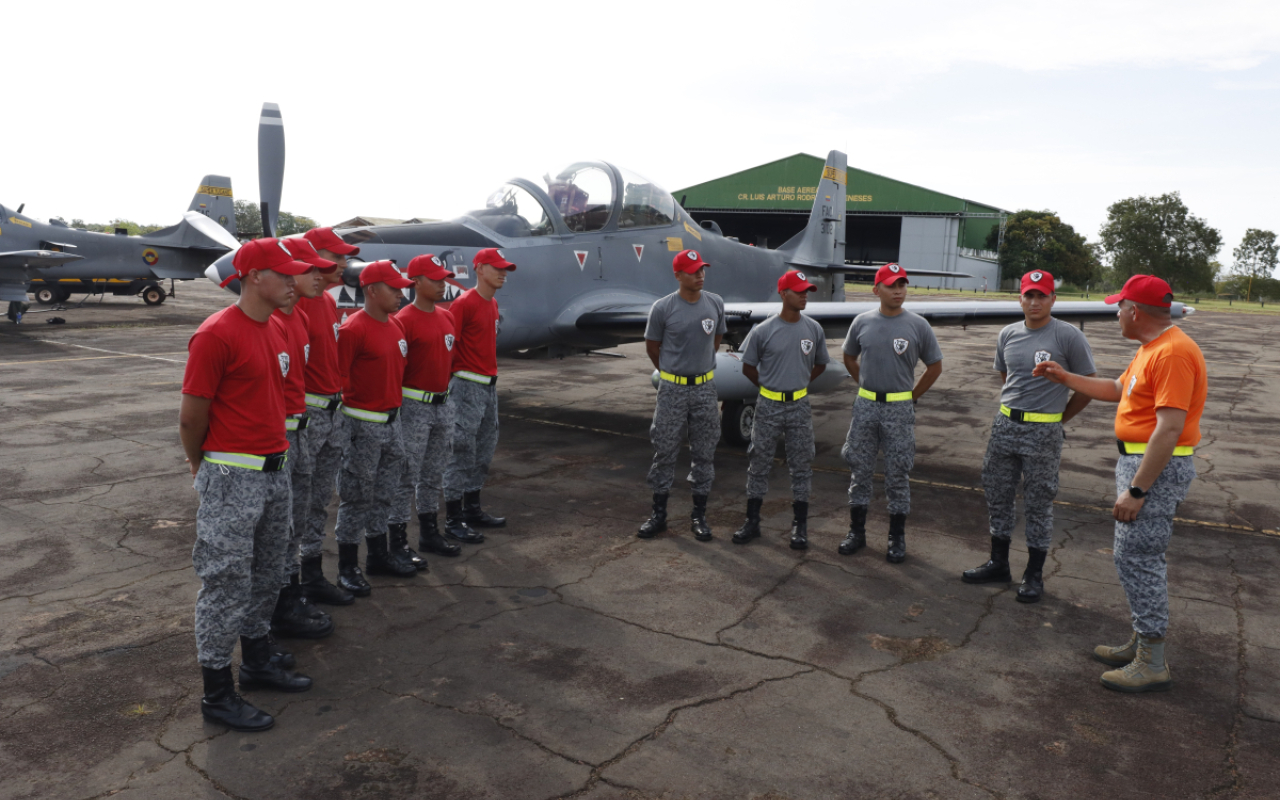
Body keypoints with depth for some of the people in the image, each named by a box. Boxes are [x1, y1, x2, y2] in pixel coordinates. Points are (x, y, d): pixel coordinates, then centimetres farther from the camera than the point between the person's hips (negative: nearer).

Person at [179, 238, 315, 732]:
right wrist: (200, 465, 3)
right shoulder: (217, 334, -17)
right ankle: (216, 695, 16)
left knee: (265, 576, 19)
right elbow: (191, 416, -12)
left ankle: (257, 663, 36)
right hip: (232, 478, -8)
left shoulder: (276, 331, 10)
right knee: (227, 584, 2)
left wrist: (272, 454, 16)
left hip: (275, 470, 8)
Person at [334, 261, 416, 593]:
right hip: (363, 425, -8)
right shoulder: (353, 329, -16)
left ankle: (378, 554, 32)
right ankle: (347, 567, 13)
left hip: (392, 420, 8)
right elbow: (338, 379, -17)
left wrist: (396, 409, 16)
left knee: (383, 493, 18)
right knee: (357, 496, 2)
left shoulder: (395, 326, 10)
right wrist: (343, 416, -15)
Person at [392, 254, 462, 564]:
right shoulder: (404, 320, -14)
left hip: (443, 403, 8)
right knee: (407, 476, -1)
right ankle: (398, 541, 8)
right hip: (415, 407, -8)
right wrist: (396, 404, -15)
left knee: (434, 473, 17)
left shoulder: (446, 316, 10)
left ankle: (429, 532, 30)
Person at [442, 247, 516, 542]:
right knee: (462, 451, -5)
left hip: (489, 385, 9)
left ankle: (472, 509, 28)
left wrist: (491, 379, 16)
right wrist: (452, 382, -16)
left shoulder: (492, 304, 14)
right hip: (468, 387, -9)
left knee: (484, 451, 16)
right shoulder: (464, 303, -13)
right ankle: (453, 520, 3)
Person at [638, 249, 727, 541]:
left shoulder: (716, 304, -1)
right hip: (672, 388, -3)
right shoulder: (663, 308, -11)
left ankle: (699, 514, 19)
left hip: (705, 387, 3)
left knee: (704, 452, 7)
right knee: (665, 451, 5)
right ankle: (659, 513, 17)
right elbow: (652, 346, 2)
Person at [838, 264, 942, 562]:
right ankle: (857, 531, 22)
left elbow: (935, 366, 5)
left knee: (898, 475, 4)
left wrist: (911, 397, 3)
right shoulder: (862, 322, 2)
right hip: (866, 406, 2)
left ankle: (897, 537, 15)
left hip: (899, 409, -2)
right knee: (860, 471, 9)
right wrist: (867, 386, 11)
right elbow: (849, 357, 18)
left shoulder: (918, 325, -4)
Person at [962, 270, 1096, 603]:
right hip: (1005, 425, 6)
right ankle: (998, 564, 26)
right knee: (998, 496, 12)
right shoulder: (1008, 335, 7)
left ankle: (1034, 575, 14)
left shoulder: (1069, 336, -9)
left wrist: (1057, 417, 1)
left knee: (1038, 503, 3)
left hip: (1043, 432, -5)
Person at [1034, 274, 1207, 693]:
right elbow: (1118, 390, 30)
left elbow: (1169, 427, -26)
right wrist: (1066, 378, 27)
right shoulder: (1150, 349, 14)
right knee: (1137, 554, 16)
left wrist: (1137, 490, -26)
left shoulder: (1173, 352, -20)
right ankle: (1141, 642, 28)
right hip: (1136, 458, 11)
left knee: (1136, 556, -7)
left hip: (1158, 467, -11)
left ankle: (1153, 665, 2)